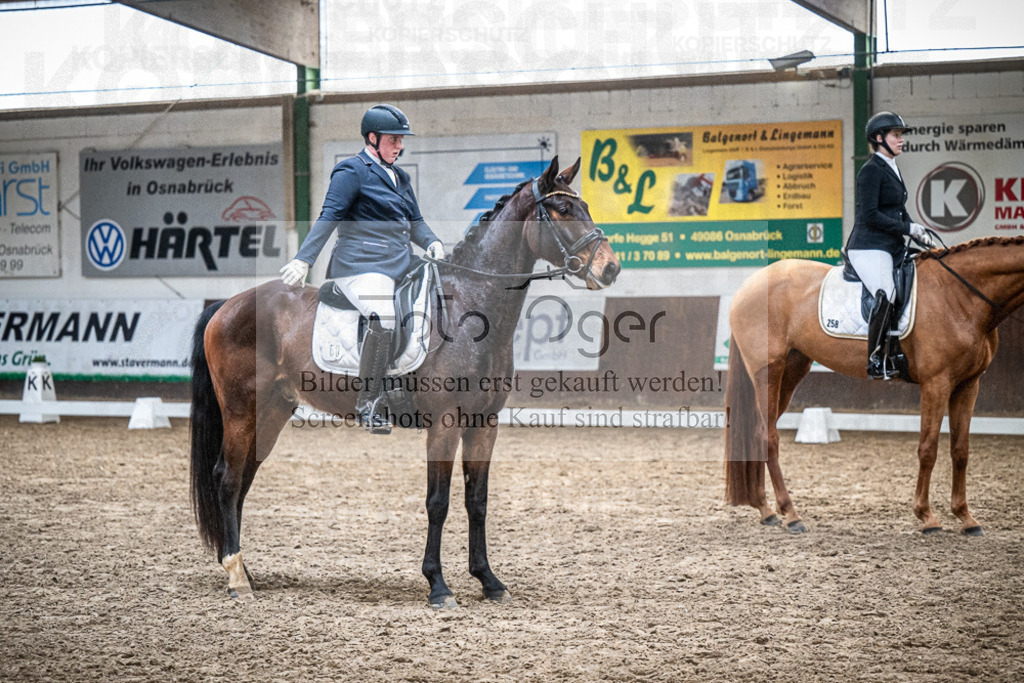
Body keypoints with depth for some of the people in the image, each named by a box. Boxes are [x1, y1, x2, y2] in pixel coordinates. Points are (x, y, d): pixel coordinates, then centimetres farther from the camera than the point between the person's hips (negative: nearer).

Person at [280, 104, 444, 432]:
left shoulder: (399, 177, 23)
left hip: (400, 265, 9)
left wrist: (432, 242, 5)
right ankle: (366, 406, -25)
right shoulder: (353, 171, -2)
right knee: (383, 319, -30)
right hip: (361, 264, -9)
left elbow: (415, 222, 27)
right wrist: (303, 260, -19)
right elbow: (329, 217, -10)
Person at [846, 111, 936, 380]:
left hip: (891, 247, 10)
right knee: (886, 297, -26)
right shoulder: (871, 170, -10)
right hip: (869, 248, -10)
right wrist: (908, 228, -15)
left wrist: (922, 237, 11)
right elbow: (870, 215, -18)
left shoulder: (892, 170, 18)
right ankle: (874, 362, -17)